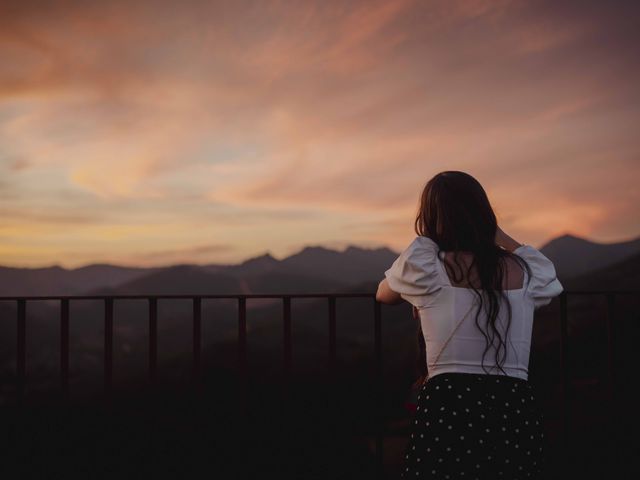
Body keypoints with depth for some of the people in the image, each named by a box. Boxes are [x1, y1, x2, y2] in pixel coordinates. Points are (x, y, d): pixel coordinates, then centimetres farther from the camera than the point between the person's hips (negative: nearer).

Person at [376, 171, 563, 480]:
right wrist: (496, 233, 38)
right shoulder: (524, 272, 10)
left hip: (450, 411, -3)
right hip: (519, 416, 4)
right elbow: (548, 279, 36)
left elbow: (384, 294, 21)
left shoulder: (424, 264, 0)